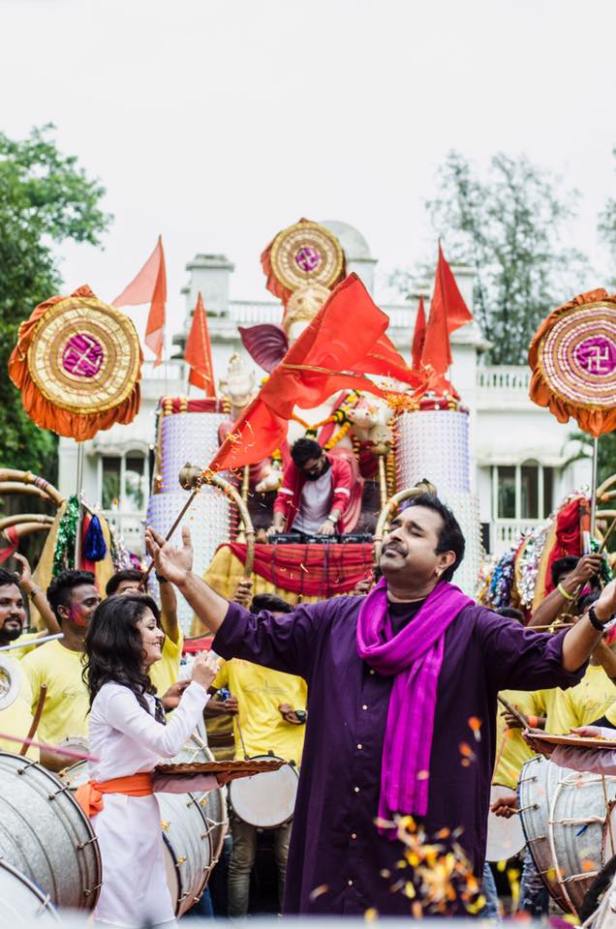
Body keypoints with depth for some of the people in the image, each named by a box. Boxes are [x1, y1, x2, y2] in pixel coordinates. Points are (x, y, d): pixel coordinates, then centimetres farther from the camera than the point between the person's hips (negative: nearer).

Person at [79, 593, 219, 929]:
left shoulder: (139, 691, 16)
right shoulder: (113, 693, -16)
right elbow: (168, 743, -24)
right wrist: (198, 687, -20)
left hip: (142, 808, 10)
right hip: (117, 813, -10)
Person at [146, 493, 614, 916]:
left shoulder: (470, 629, 0)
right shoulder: (334, 619, 12)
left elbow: (550, 660, -9)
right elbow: (252, 636, 15)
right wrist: (188, 581, 7)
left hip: (427, 840, -4)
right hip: (334, 837, 4)